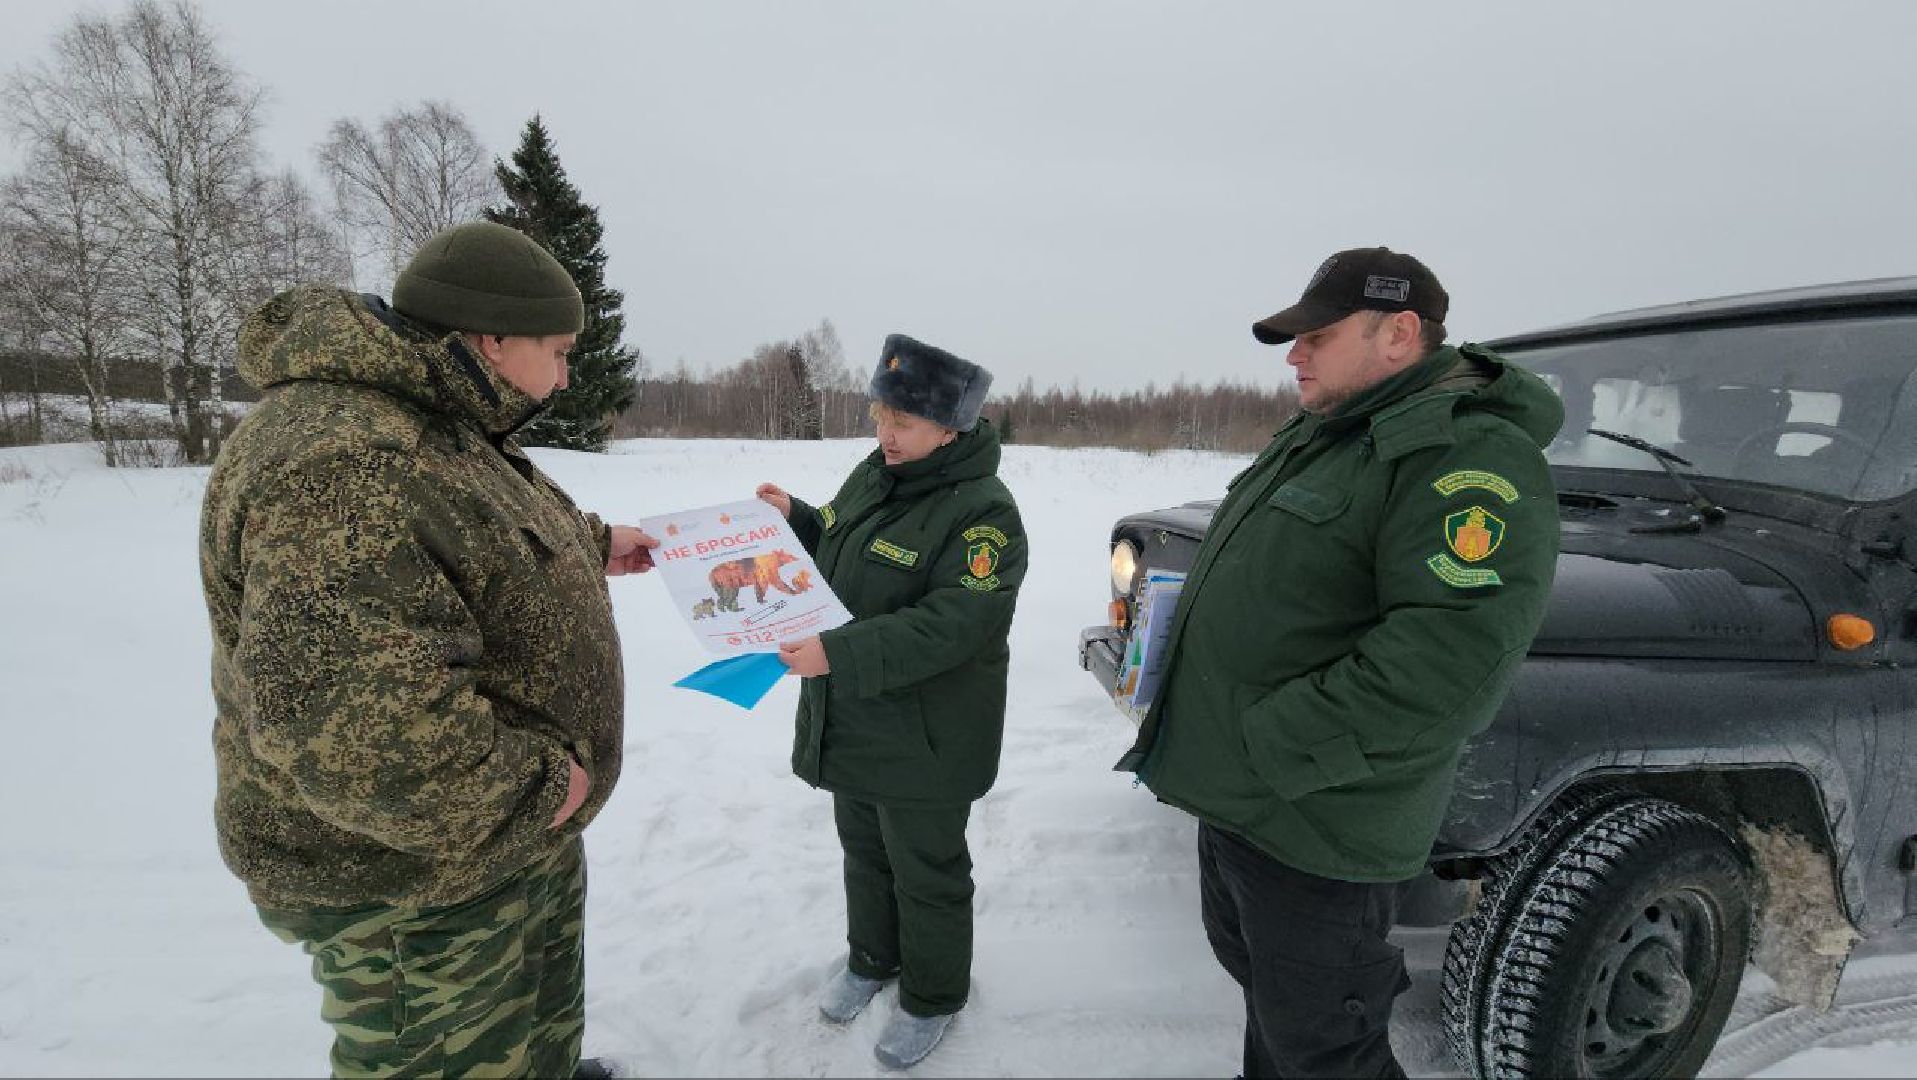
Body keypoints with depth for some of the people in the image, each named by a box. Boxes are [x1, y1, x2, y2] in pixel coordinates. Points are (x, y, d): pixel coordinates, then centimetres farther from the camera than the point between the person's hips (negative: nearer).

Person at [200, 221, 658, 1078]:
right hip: (415, 877, -10)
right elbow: (339, 714, -39)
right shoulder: (346, 465, -31)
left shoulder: (440, 428, 6)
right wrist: (529, 785, -27)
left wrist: (592, 546, 24)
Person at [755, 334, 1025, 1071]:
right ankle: (872, 959, 51)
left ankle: (933, 997, 38)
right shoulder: (872, 474, 3)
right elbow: (834, 558, 16)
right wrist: (794, 519, -2)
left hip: (924, 745, -7)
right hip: (850, 726, 8)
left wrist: (839, 654, -38)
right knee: (863, 853, 26)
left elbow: (950, 625, -31)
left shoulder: (982, 513, -23)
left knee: (926, 874, 13)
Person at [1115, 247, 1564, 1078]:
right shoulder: (1321, 434, 11)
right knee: (1251, 964, 28)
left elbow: (1451, 661, -30)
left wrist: (1271, 746, -25)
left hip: (1314, 825, -9)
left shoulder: (1468, 457, -20)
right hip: (1232, 792, 9)